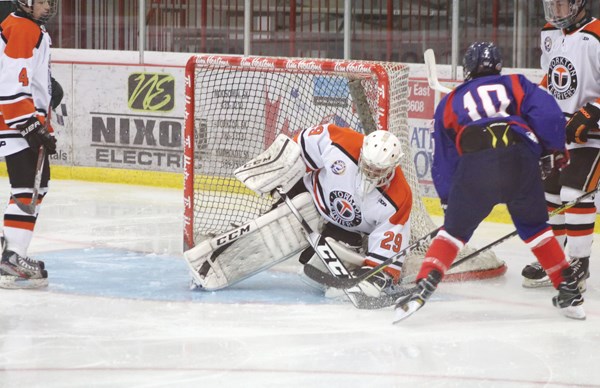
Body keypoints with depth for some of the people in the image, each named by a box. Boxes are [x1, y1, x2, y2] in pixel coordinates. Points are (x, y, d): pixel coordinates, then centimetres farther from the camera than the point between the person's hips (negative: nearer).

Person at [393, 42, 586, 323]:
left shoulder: (450, 102, 30)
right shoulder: (516, 84, 25)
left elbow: (444, 159, 29)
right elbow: (548, 114, 8)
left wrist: (449, 200, 37)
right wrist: (557, 150, 22)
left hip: (474, 166, 0)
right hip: (521, 159, 0)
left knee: (455, 229, 17)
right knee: (534, 226, 22)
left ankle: (425, 284, 1)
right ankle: (569, 292, 21)